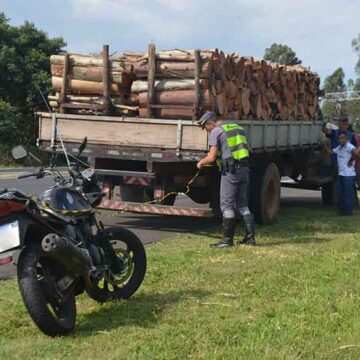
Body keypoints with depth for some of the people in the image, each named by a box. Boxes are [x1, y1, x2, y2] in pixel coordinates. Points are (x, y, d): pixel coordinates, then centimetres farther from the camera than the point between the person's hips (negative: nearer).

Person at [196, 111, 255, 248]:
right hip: (244, 169, 7)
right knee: (242, 204, 13)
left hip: (230, 171, -7)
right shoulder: (238, 128, 18)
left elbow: (211, 158, -12)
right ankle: (250, 237, 11)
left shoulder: (216, 131, -5)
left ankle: (227, 239, 2)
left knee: (227, 205, 0)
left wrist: (201, 163, 8)